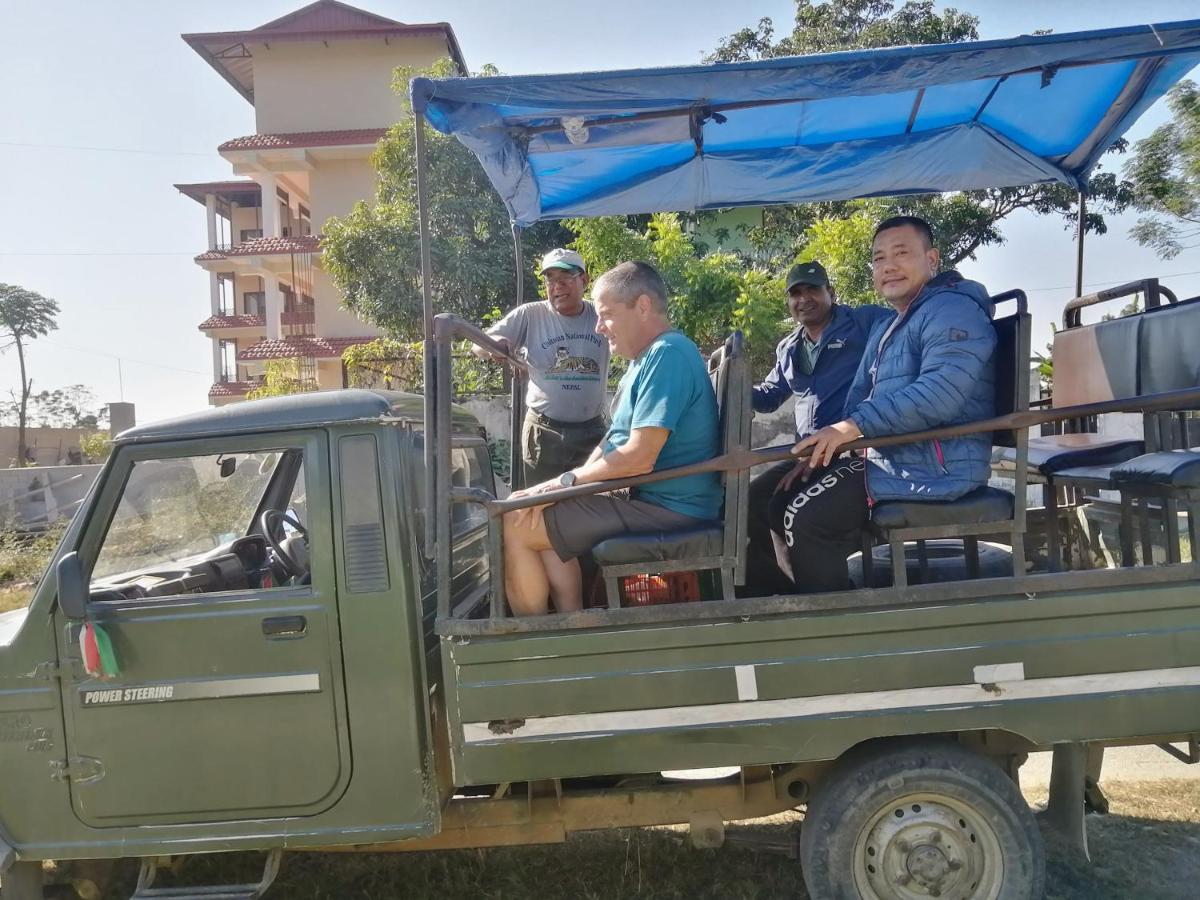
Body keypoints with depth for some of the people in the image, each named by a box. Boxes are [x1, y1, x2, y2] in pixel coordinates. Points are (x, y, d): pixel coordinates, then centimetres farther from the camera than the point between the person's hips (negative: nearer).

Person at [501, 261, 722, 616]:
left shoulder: (667, 355, -20)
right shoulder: (648, 357, 14)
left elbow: (639, 458, -25)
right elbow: (614, 440, 15)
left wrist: (567, 480, -12)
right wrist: (566, 485, 0)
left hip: (667, 507, -11)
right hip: (649, 495, 11)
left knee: (514, 525, -10)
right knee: (540, 518, 20)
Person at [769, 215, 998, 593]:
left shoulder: (952, 311, -12)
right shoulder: (886, 328, 21)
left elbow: (940, 392, -28)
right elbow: (860, 397, 21)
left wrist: (854, 426, -29)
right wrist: (821, 447, 3)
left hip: (935, 470, -11)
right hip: (890, 460, 11)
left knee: (805, 518, -19)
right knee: (782, 499, 13)